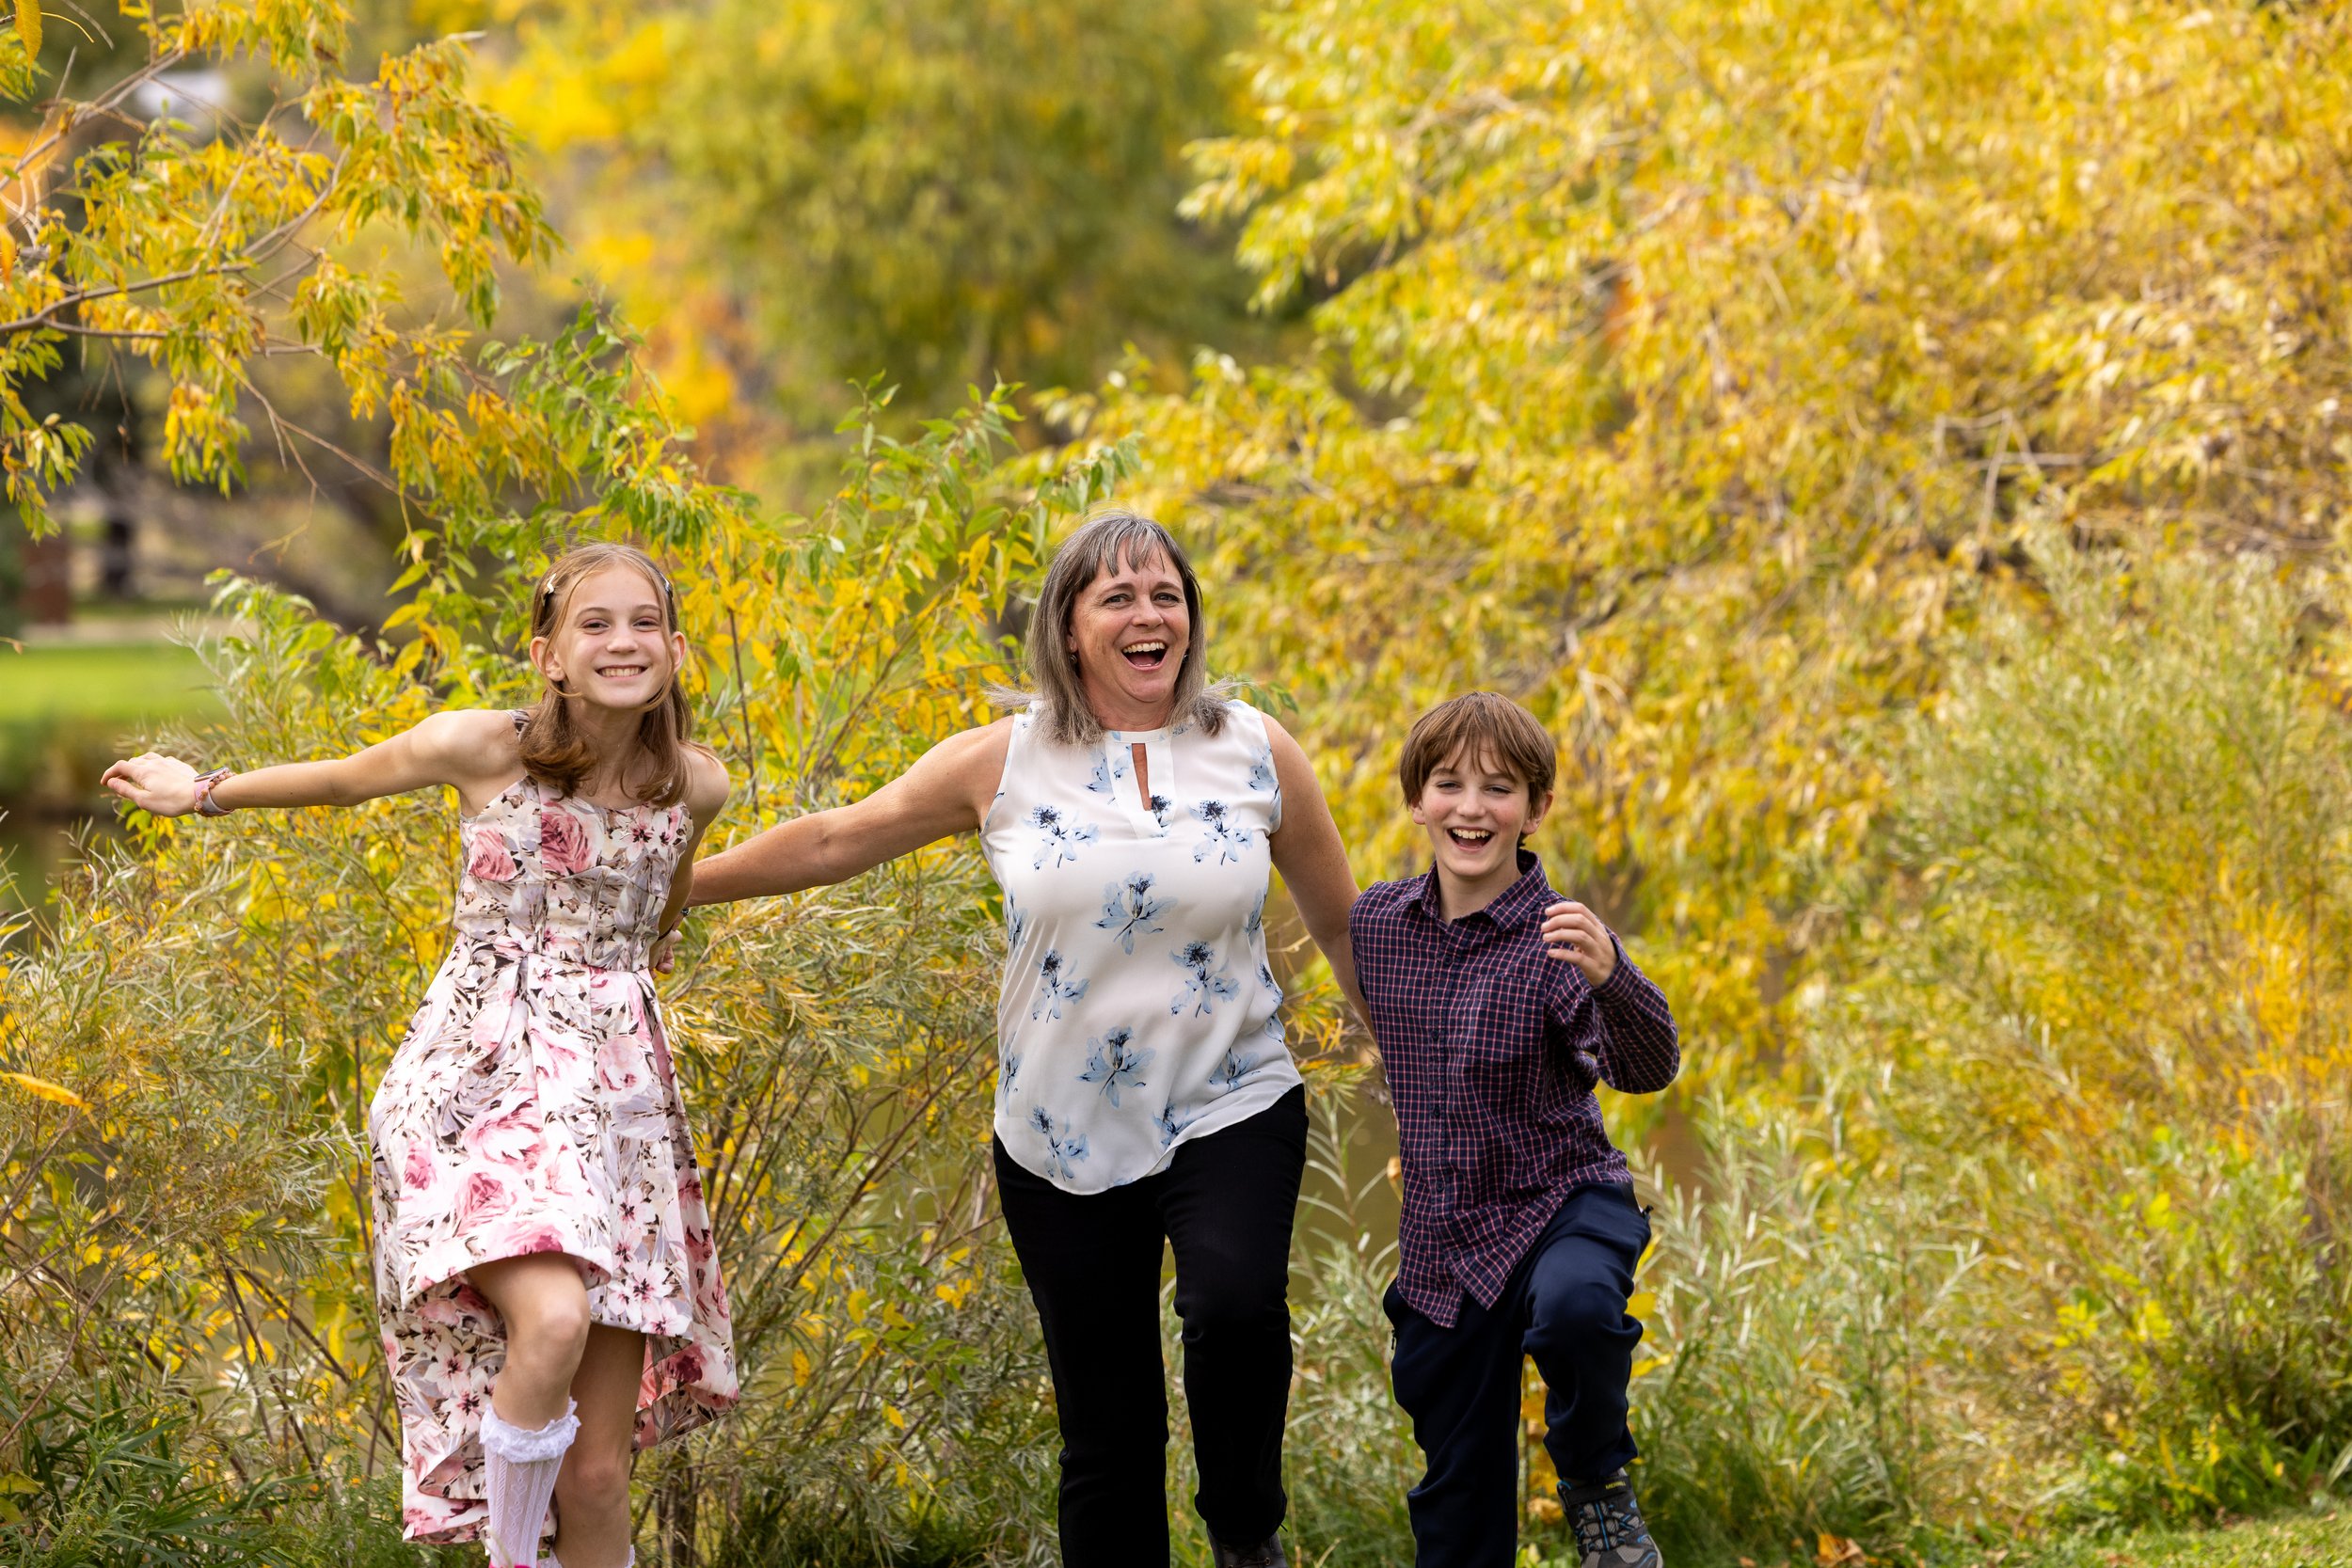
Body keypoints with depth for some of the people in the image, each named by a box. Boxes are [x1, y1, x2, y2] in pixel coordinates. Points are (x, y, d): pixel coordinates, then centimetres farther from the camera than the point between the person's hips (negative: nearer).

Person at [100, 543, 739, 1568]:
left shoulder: (695, 787, 2)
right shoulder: (483, 748, -7)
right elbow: (347, 779, 12)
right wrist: (204, 793, 25)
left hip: (619, 1092, 3)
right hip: (481, 1078, -3)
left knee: (598, 1472, -2)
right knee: (552, 1321, -32)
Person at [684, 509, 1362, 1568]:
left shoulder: (1256, 752, 1)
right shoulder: (1006, 764, 0)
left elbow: (1342, 926, 11)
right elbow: (833, 843, 6)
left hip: (1229, 1112, -1)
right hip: (1064, 1140, 1)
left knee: (1235, 1304, -30)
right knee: (1105, 1429, 5)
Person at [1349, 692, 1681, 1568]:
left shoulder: (1558, 940, -16)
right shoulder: (1378, 923, -1)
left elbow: (1647, 1070, -32)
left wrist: (1609, 980, -50)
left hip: (1562, 1202, -5)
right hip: (1440, 1241, 5)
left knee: (1572, 1306, -39)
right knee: (1457, 1496, 11)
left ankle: (1596, 1484, -11)